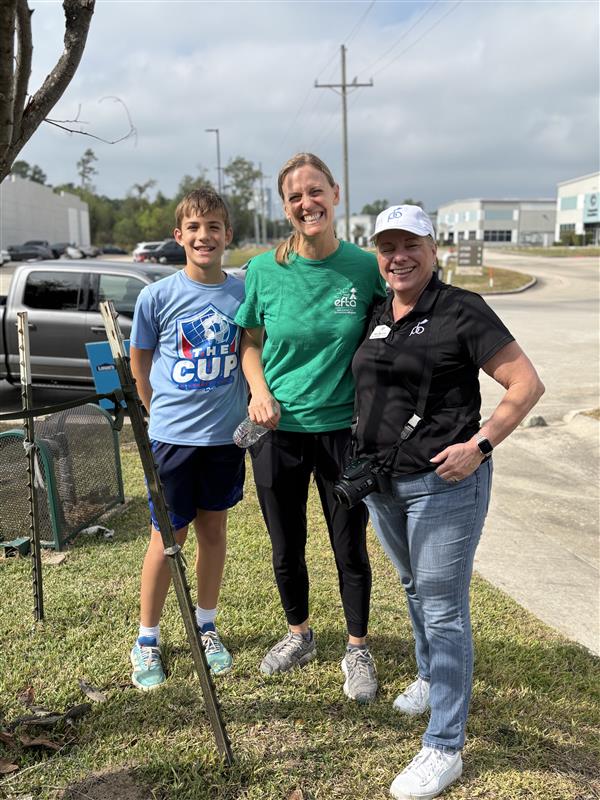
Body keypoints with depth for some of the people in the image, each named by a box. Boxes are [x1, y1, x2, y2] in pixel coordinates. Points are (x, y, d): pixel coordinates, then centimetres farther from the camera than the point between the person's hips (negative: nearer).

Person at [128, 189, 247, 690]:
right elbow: (139, 367, 4)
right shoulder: (157, 297, -7)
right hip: (173, 437, -2)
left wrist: (249, 406, 3)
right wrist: (168, 414, 4)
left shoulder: (244, 292, -1)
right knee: (168, 537, 5)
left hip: (227, 435, 3)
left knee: (213, 528, 15)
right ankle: (147, 639, 24)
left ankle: (206, 627, 33)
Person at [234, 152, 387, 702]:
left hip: (343, 429, -1)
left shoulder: (366, 267, -7)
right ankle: (299, 636, 42)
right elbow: (250, 342, 6)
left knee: (350, 548, 10)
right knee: (287, 548, 16)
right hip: (278, 430, 2)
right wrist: (259, 391, -9)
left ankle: (357, 651, 33)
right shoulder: (264, 271, -5)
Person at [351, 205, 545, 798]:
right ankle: (430, 679, 47)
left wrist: (479, 446, -20)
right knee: (415, 589, 24)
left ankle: (444, 748, 12)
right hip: (381, 481, 7)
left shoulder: (461, 311, -12)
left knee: (442, 609, 0)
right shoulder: (376, 316, 8)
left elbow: (527, 384, -12)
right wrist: (364, 461, 11)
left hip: (444, 483, -7)